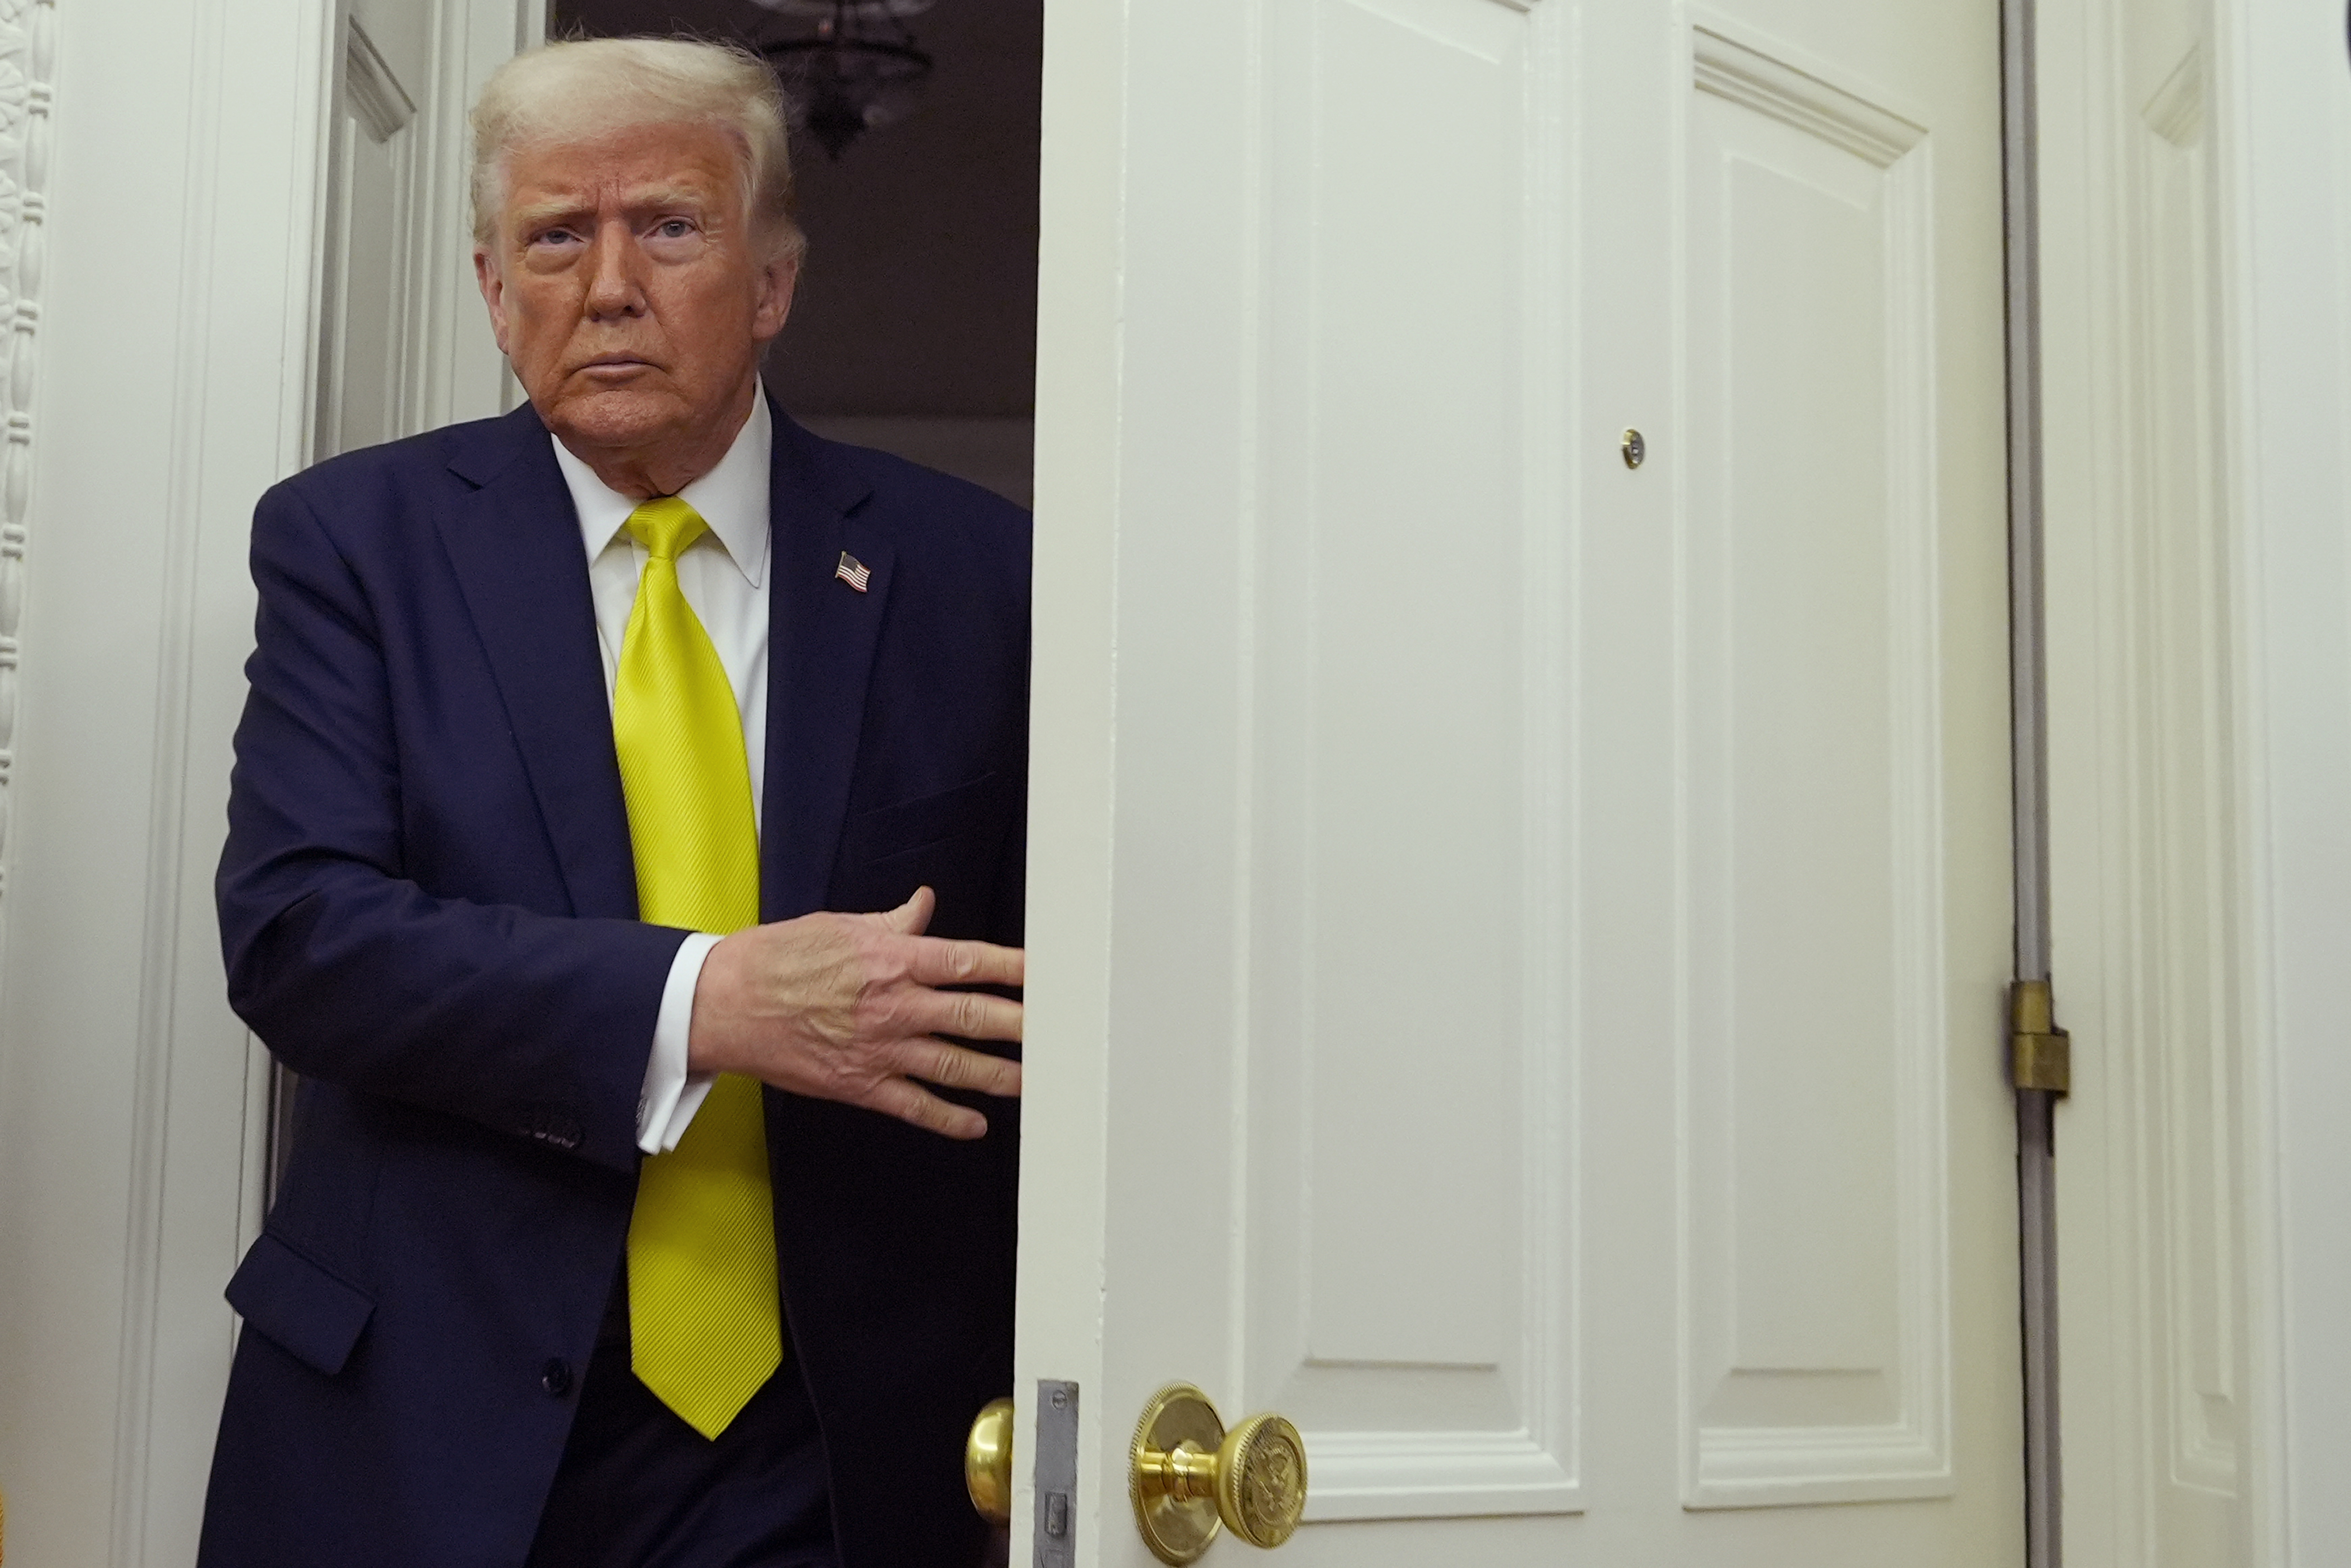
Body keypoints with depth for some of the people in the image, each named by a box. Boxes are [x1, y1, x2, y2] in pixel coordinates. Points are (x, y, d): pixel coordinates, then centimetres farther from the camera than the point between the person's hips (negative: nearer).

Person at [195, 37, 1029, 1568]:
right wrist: (707, 1003, -23)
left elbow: (1028, 1005, 2)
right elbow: (294, 929, -11)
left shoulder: (964, 568, 1)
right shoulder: (353, 539, 0)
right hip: (438, 1435, 0)